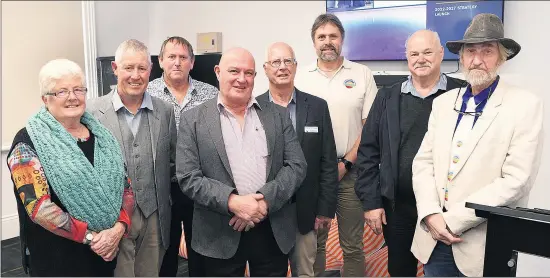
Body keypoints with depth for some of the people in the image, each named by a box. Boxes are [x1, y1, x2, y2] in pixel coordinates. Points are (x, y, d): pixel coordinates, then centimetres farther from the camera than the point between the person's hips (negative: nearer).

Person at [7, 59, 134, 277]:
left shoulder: (101, 136, 5)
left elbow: (125, 187, 4)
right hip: (57, 257, -4)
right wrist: (90, 236, -17)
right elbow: (38, 206, -17)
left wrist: (118, 228, -12)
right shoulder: (29, 142, -10)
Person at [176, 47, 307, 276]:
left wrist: (265, 200, -15)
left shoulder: (278, 115, 5)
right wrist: (232, 202, -19)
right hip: (221, 234, -1)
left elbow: (297, 166, 0)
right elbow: (188, 178, -6)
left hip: (275, 230, 2)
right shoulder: (193, 119, 0)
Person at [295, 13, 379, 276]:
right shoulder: (300, 77, 5)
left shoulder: (362, 74, 2)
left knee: (352, 245, 8)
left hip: (351, 171, -1)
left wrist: (345, 163, -9)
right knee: (313, 241, 13)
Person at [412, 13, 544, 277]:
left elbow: (516, 181, -15)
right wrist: (431, 214, -11)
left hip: (483, 244, -3)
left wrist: (452, 219, -16)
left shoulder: (525, 105, -7)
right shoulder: (443, 102, 7)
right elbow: (423, 161, 4)